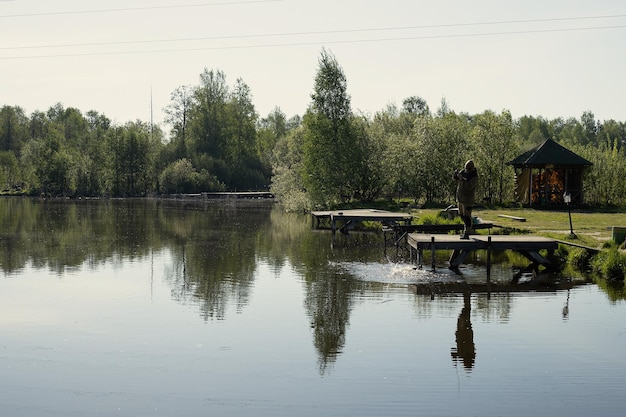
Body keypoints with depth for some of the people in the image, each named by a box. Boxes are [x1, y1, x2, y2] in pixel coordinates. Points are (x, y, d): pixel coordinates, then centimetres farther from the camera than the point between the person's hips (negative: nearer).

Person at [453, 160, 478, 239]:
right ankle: (467, 229, 35)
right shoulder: (463, 171, 4)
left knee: (467, 216, -9)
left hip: (468, 199, -8)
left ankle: (467, 234, -9)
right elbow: (454, 178, 4)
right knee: (462, 215, 18)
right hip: (460, 198, 8)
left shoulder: (474, 177, -19)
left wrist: (462, 179, -39)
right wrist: (455, 173, -18)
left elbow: (469, 186, -32)